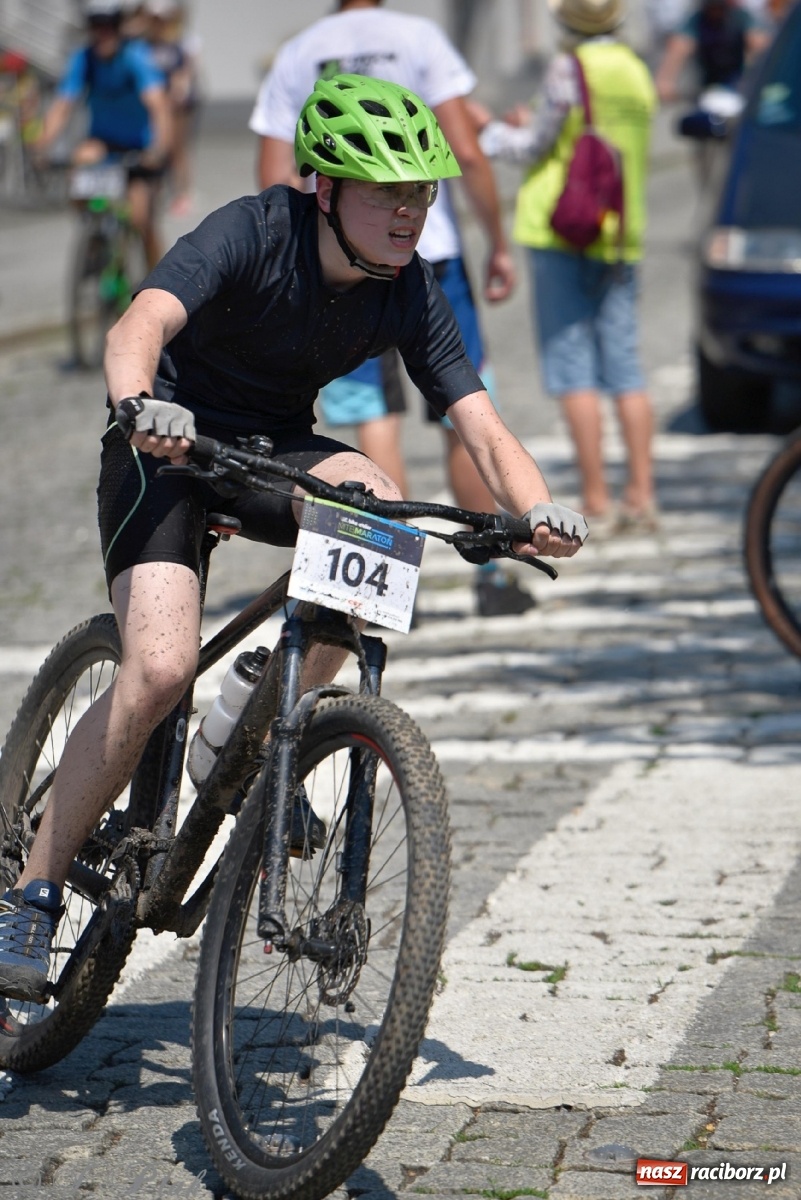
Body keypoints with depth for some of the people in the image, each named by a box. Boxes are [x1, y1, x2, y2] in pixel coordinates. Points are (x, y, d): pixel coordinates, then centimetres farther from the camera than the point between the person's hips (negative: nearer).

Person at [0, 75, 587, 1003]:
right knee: (161, 667, -24)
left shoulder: (409, 293, -11)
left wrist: (539, 513, -34)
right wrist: (140, 405, -61)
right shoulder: (253, 232, -24)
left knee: (377, 502, -30)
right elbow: (140, 324, -39)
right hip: (167, 444, -4)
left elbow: (481, 427, -13)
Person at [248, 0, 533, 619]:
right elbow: (467, 153, -9)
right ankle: (492, 576, 15)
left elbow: (276, 179, 2)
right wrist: (499, 244, -1)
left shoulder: (295, 57, 6)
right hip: (428, 247, -1)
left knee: (377, 428, 3)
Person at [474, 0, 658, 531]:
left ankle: (597, 500, -7)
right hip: (621, 234, 6)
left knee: (573, 368, -4)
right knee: (625, 369, 7)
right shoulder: (635, 70, 10)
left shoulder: (569, 69, -10)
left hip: (563, 232, -6)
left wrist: (488, 126, 13)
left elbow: (533, 150, -5)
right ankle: (642, 494, 4)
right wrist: (537, 125, 30)